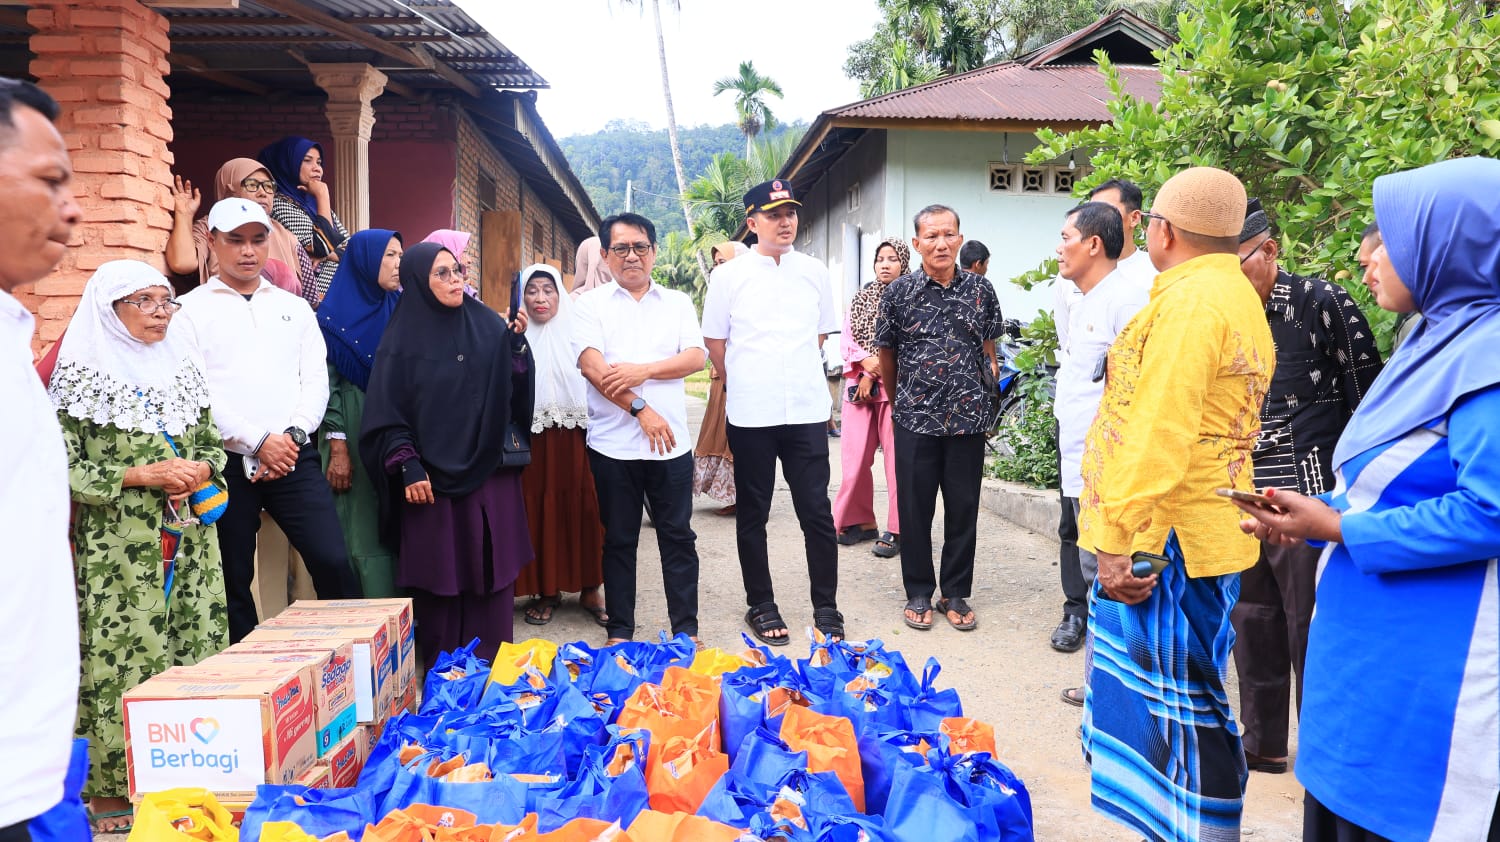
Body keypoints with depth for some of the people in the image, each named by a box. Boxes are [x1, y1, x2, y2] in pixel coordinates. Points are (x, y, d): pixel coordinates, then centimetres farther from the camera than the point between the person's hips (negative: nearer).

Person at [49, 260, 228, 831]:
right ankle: (113, 792, 9)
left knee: (195, 647, 5)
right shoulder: (83, 374, -3)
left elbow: (213, 444, 16)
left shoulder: (182, 367, 13)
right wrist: (142, 475, -15)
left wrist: (199, 470, -5)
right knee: (122, 658, -3)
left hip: (189, 540, 5)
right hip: (119, 546, -5)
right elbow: (65, 467, -7)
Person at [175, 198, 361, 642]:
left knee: (333, 562, -7)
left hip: (294, 458, 2)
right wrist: (258, 441, -13)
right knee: (233, 579, 6)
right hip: (226, 463, -2)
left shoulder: (295, 308, 15)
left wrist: (292, 436, -9)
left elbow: (316, 380, 8)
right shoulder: (192, 310, 4)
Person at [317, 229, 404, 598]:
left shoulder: (400, 310, 11)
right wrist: (338, 449, -15)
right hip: (355, 435, -5)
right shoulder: (334, 316, -3)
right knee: (362, 529, -3)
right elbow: (326, 385, -8)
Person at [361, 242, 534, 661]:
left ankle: (492, 667, 17)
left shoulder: (487, 325, 8)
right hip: (433, 478, -3)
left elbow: (517, 388, 5)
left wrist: (517, 344, -10)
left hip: (491, 472, 3)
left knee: (492, 571, 6)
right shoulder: (402, 339, 0)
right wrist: (407, 467, -13)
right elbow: (386, 411, -4)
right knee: (438, 578, 3)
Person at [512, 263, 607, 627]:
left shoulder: (575, 334, 5)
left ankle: (589, 589, 12)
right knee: (538, 511, 2)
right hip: (532, 441, 0)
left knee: (582, 509, 0)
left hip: (575, 438, 0)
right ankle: (544, 589, 15)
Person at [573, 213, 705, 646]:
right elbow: (592, 366, -8)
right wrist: (641, 409, -15)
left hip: (671, 443, 1)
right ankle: (620, 632, 20)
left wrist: (642, 371, -15)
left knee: (678, 537, 6)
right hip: (613, 444, -1)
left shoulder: (678, 302, 11)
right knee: (619, 540, 9)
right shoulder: (591, 303, 5)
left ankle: (686, 630, 16)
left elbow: (695, 358, -2)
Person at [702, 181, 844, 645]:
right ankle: (761, 606, 22)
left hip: (807, 410, 1)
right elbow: (714, 341, 7)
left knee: (817, 511, 4)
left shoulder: (814, 272, 7)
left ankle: (826, 606, 16)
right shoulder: (729, 276, 0)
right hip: (750, 414, -1)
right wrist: (741, 384, 6)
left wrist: (800, 376, 11)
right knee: (752, 513, 9)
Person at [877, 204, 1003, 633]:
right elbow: (887, 356, 8)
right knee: (915, 509, 6)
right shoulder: (899, 291, -2)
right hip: (915, 419, -1)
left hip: (968, 417, 1)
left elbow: (989, 352, 12)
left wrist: (986, 401, 13)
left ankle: (957, 593, 22)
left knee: (963, 509, 8)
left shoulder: (980, 289, 3)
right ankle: (918, 593, 21)